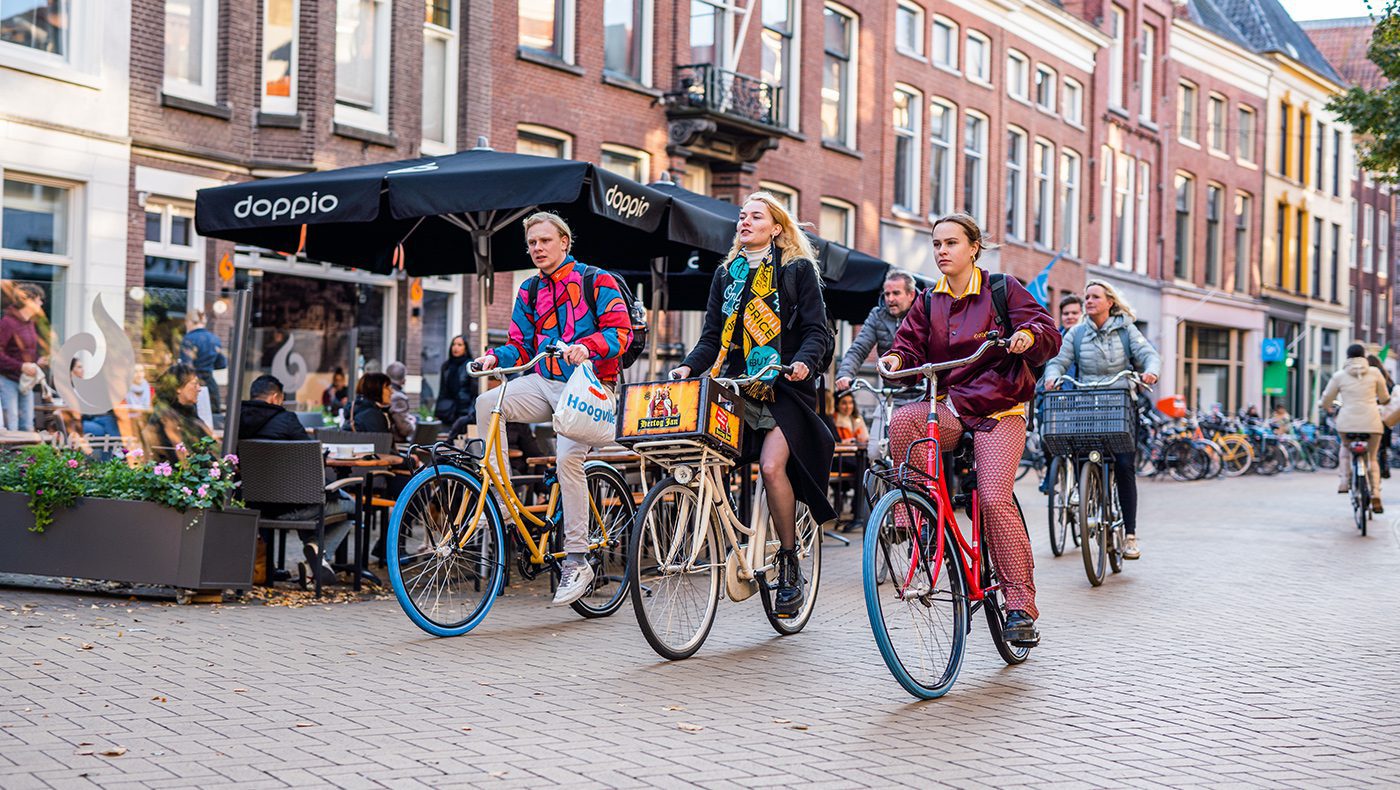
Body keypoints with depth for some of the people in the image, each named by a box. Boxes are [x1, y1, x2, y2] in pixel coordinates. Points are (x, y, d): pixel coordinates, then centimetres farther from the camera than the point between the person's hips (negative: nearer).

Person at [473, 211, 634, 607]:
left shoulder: (596, 281, 2)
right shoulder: (529, 291, 18)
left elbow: (621, 330, -8)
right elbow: (521, 346, 17)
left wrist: (587, 346, -26)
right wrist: (495, 356, -5)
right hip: (543, 382, 5)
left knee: (568, 459, -24)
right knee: (488, 403, -23)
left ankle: (577, 560, -15)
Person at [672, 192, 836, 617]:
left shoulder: (798, 270, 7)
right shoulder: (726, 275, 20)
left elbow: (816, 330, 0)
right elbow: (712, 336, 16)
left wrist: (804, 362, -19)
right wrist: (690, 366, -2)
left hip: (784, 389, -5)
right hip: (737, 386, 5)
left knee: (772, 465, -24)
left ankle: (790, 565, -9)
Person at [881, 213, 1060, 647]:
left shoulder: (1003, 288, 3)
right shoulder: (929, 302, 14)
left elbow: (1049, 334, -3)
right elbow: (912, 346, 7)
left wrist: (1028, 335, -26)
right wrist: (897, 359, -16)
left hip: (998, 411, -3)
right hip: (949, 407, 3)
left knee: (995, 500, -21)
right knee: (903, 420, -32)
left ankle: (1021, 605, -11)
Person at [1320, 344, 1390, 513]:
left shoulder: (1339, 375, 4)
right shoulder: (1374, 372, 7)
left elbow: (1326, 401, 9)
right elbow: (1384, 398, 18)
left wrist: (1323, 405, 32)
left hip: (1347, 421, 0)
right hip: (1371, 421, 0)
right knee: (1372, 458, 14)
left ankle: (1344, 481, 12)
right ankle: (1375, 496, 1)